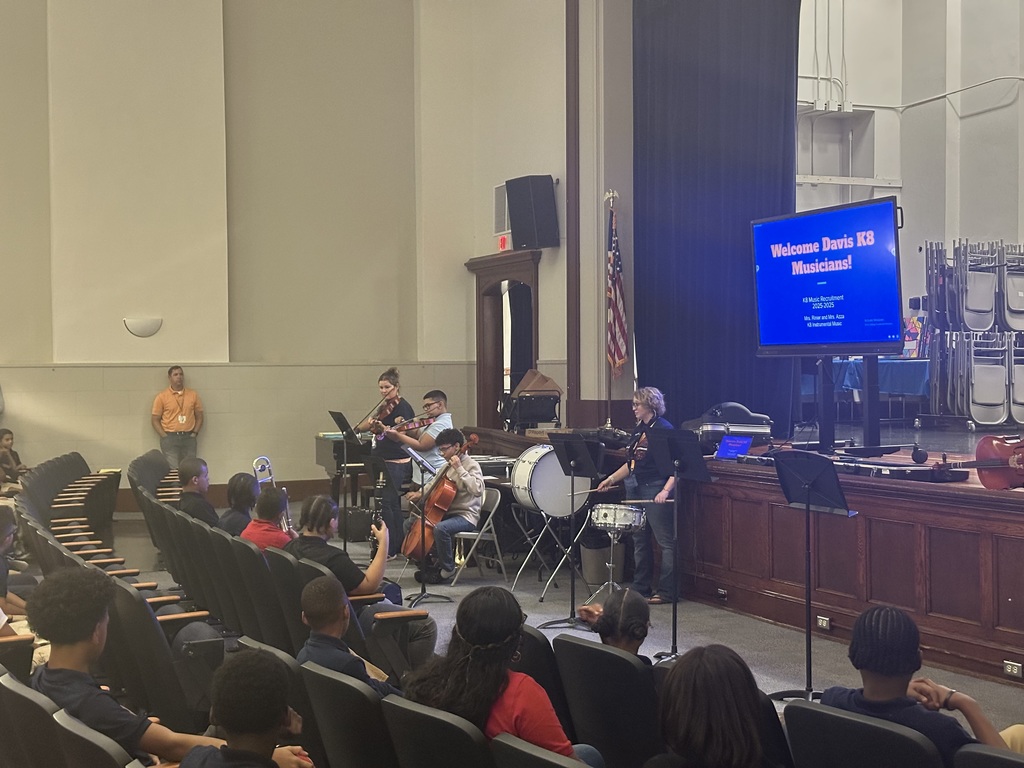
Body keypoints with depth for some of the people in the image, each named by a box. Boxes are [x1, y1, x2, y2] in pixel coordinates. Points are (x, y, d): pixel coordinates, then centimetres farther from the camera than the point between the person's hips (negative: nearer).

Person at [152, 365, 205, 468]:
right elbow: (155, 420, 2)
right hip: (170, 437, -2)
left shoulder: (193, 395, 8)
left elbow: (199, 416, 13)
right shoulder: (162, 397, 2)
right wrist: (165, 437, -6)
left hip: (188, 437, 2)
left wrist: (194, 433, 1)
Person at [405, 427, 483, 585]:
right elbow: (433, 486, 26)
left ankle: (447, 570, -18)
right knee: (411, 523, 8)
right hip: (447, 513, 9)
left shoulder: (471, 465, -12)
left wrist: (459, 469, -28)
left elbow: (477, 489, -30)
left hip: (466, 516, -9)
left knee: (440, 528, -36)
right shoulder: (448, 466, 13)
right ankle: (427, 563, 13)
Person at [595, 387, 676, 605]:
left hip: (655, 490, -9)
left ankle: (666, 591, 0)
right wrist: (611, 479, 12)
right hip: (635, 489, 9)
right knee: (640, 540, 14)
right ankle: (641, 587, 23)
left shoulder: (664, 429, -10)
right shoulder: (638, 429, 15)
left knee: (665, 541, -4)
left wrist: (666, 490, -26)